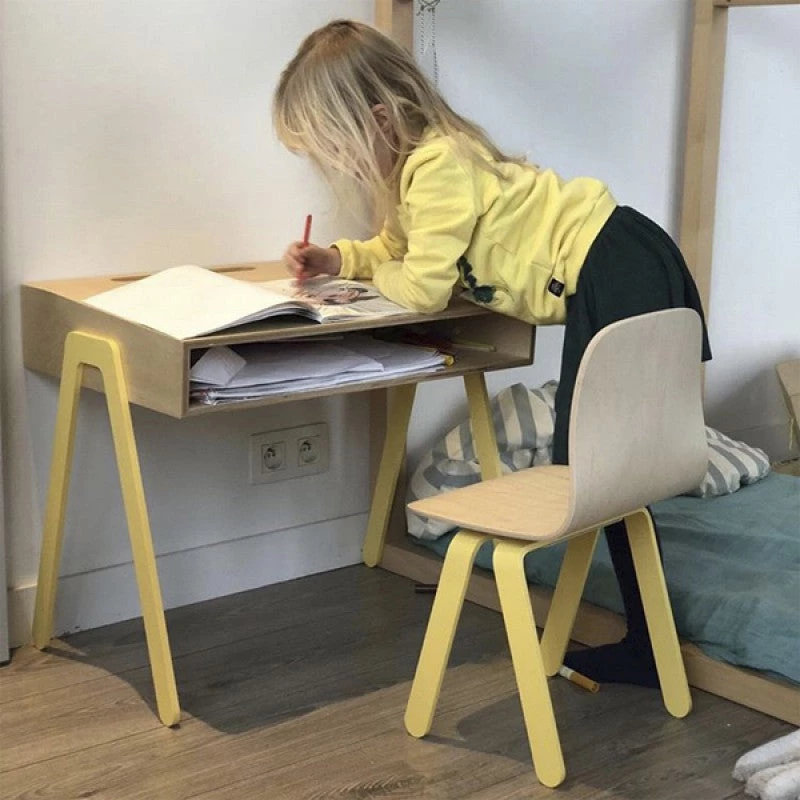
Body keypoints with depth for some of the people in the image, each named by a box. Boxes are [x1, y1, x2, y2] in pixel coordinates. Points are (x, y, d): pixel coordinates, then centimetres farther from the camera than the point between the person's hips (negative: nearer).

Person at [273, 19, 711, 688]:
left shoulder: (437, 166, -19)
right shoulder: (417, 160, 12)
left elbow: (423, 289, -17)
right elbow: (397, 249, 29)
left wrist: (377, 275, 5)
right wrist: (336, 259, 10)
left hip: (619, 272, -10)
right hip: (604, 280, 10)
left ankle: (648, 650, 6)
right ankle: (645, 647, 18)